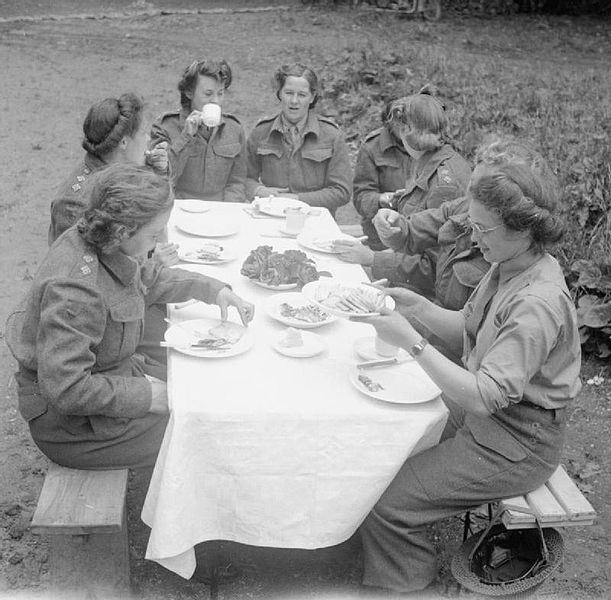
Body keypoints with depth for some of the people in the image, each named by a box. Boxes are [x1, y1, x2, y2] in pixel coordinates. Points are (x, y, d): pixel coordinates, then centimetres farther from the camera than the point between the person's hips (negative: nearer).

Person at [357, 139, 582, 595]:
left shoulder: (538, 304, -30)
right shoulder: (508, 267, -2)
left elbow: (484, 396, -33)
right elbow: (468, 331, 10)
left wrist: (412, 343, -34)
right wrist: (418, 307, -6)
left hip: (514, 445, -9)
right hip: (480, 415, 9)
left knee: (387, 502, -13)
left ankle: (407, 584, 15)